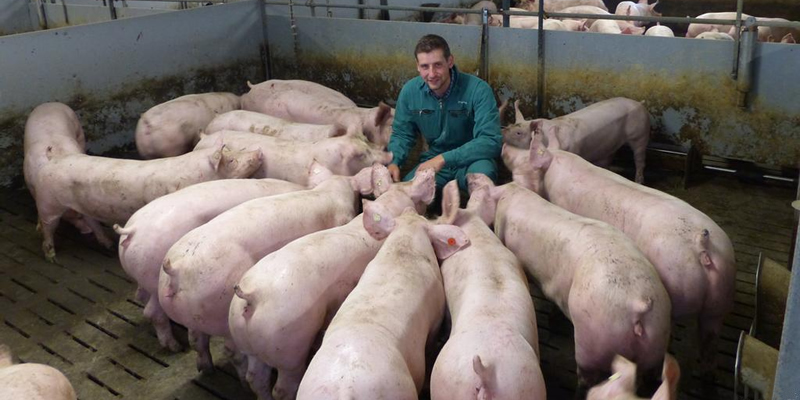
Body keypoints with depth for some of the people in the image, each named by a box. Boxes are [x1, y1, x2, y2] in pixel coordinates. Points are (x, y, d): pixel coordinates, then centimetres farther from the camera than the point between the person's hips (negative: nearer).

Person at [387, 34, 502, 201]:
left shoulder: (478, 90, -22)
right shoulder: (409, 91, -8)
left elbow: (491, 141, -27)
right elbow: (402, 134, 6)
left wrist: (444, 159, -35)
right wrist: (394, 162, -16)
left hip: (471, 160, -3)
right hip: (433, 160, 4)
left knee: (482, 171, -38)